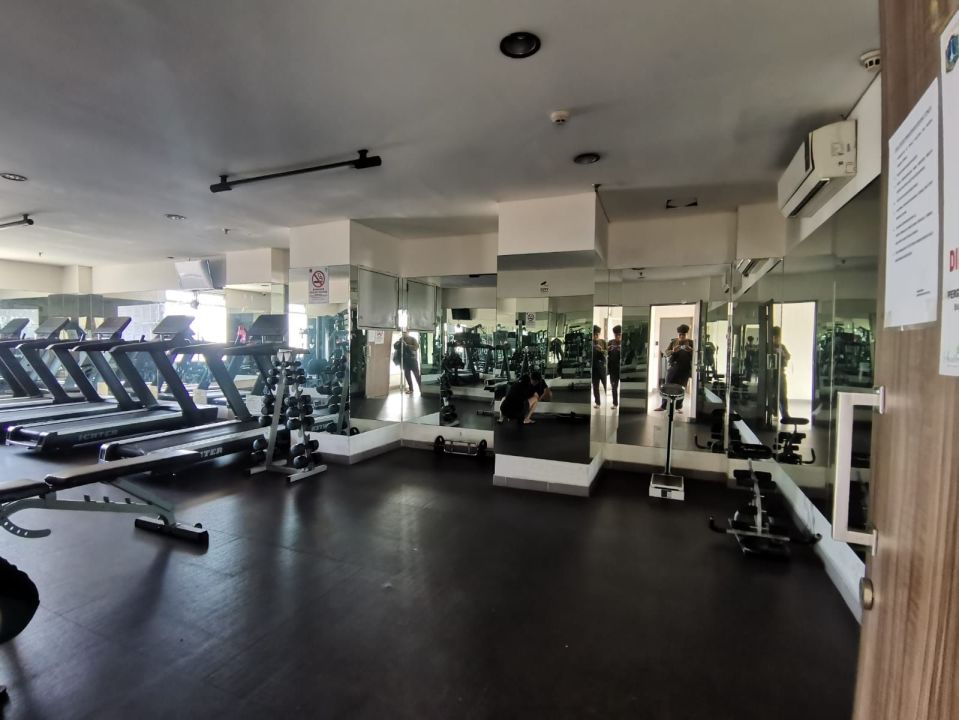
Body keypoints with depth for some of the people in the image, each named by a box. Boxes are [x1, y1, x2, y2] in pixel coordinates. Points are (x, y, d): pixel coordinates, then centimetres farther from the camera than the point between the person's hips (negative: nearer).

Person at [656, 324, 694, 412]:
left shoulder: (690, 342, 3)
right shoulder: (673, 341, 5)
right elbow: (665, 353, 0)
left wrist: (690, 350, -23)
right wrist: (673, 351, -20)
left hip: (685, 369, -1)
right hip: (673, 367, 1)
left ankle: (678, 407, 13)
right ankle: (663, 406, 4)